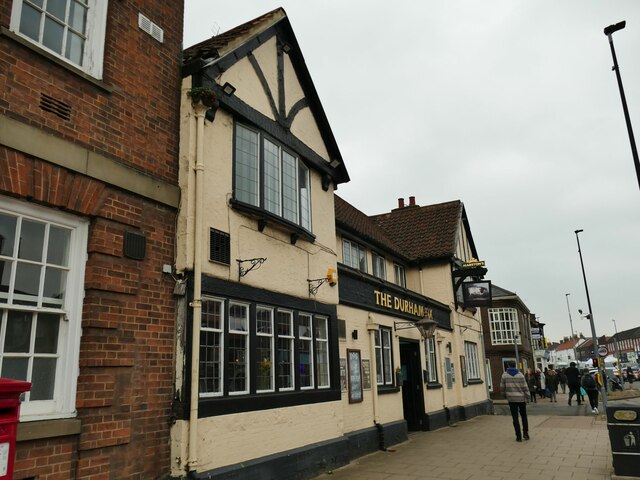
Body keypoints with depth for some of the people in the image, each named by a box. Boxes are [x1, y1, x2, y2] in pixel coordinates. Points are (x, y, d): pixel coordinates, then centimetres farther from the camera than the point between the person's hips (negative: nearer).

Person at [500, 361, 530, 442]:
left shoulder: (504, 375, -2)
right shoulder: (520, 375, -5)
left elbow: (502, 387, 2)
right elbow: (525, 387, -6)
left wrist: (505, 394, 20)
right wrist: (527, 397, 4)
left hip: (511, 399, 0)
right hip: (521, 398, 0)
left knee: (515, 418, 5)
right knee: (524, 416, 17)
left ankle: (518, 436, 4)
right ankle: (525, 433, 13)